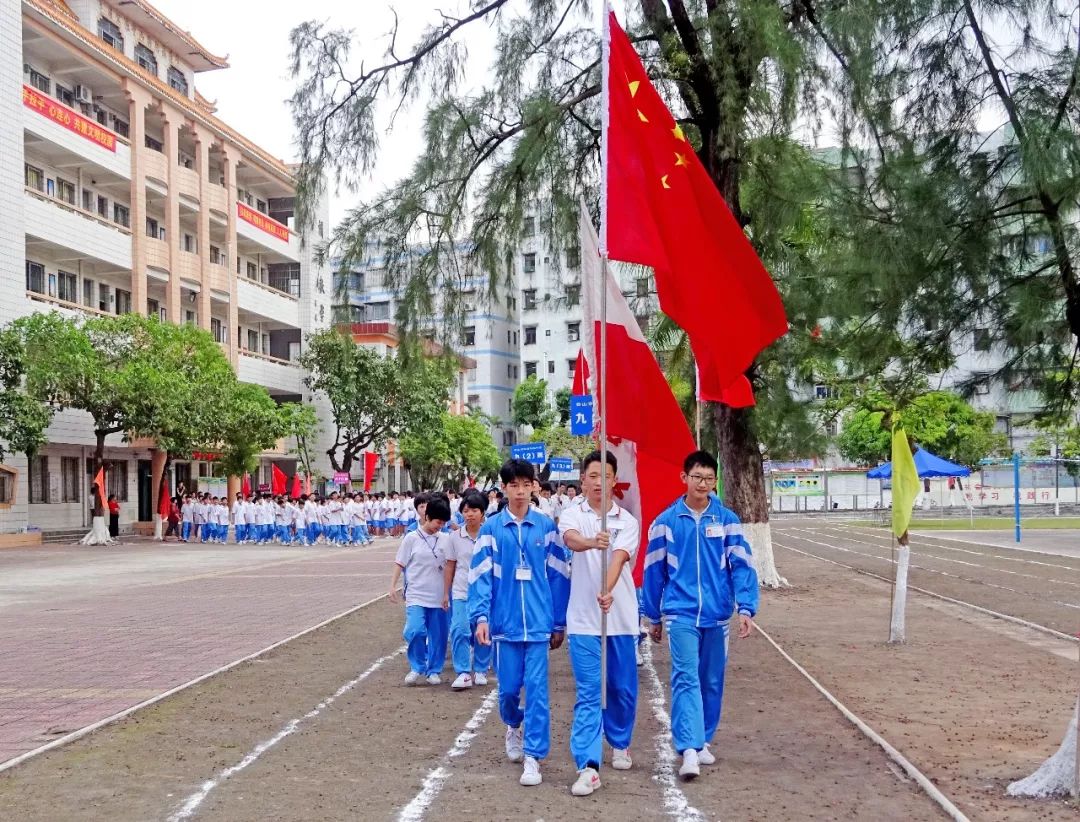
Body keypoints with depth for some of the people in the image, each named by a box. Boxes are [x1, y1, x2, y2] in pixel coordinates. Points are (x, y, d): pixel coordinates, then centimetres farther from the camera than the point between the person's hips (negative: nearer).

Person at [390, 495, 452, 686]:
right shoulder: (411, 538, -2)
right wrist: (393, 586, -5)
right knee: (415, 631, -16)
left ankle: (434, 670, 23)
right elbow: (400, 564, 2)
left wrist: (447, 594, 7)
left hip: (437, 596, 3)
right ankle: (416, 667, 5)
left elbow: (447, 568, 10)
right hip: (416, 595, -3)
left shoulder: (445, 539, 5)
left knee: (437, 635, 6)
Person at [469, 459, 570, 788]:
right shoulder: (491, 528, 0)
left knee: (536, 689, -3)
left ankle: (533, 757, 5)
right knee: (508, 688, 9)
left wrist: (559, 622, 6)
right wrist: (481, 616, -16)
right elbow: (481, 575, -4)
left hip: (539, 622, 0)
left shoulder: (546, 526, 1)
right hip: (505, 621, 1)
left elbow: (558, 575, 5)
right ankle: (514, 727, 41)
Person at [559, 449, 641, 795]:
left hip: (621, 616, 2)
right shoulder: (572, 515, 0)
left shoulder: (627, 521, 1)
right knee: (588, 693, -5)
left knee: (623, 688, 12)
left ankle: (620, 744, 36)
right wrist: (591, 542, -48)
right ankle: (588, 766, -6)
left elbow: (618, 558, -17)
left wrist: (608, 592, -36)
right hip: (583, 617, -1)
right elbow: (571, 539, -24)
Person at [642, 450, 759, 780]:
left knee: (712, 681, 11)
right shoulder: (666, 521, -1)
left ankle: (702, 741, 27)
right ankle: (689, 749, -14)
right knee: (686, 678, -11)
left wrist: (745, 608, -13)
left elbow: (742, 565, -2)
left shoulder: (727, 520, 0)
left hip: (717, 614, 2)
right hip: (681, 614, -2)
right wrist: (655, 617, 10)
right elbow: (654, 570, 6)